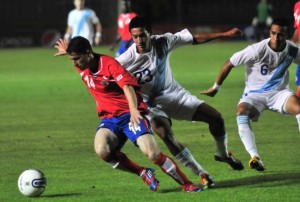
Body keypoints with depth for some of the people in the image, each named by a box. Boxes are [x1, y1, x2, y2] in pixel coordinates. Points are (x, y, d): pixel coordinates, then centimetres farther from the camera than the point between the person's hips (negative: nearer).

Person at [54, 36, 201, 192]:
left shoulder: (109, 64, -16)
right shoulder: (82, 67, 4)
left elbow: (128, 86, -32)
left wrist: (134, 110, -45)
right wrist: (67, 52, 22)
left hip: (129, 115, -5)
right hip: (109, 118, 6)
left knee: (153, 154, -22)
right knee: (101, 150, -28)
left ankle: (186, 184, -1)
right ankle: (143, 173, -7)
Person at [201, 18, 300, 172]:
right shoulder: (257, 50, -21)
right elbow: (229, 64, -11)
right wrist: (216, 87, -2)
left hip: (279, 93, 2)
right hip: (255, 94, -2)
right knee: (241, 112, -33)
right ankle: (255, 157, -37)